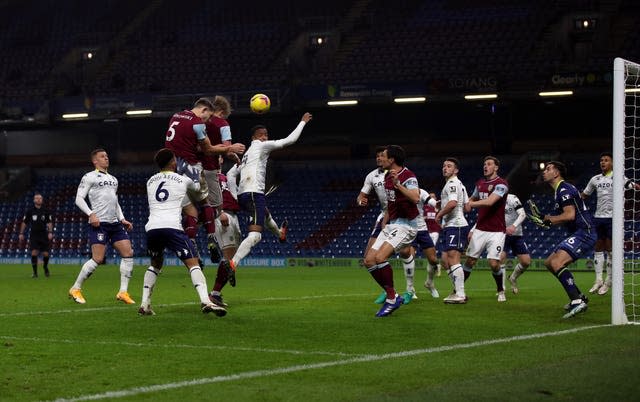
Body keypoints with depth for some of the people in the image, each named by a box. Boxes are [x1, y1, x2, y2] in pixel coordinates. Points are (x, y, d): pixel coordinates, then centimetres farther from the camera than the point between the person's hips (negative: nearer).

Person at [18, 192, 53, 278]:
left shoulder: (46, 211, 3)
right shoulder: (30, 211, 2)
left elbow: (49, 222, 3)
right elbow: (24, 222, 7)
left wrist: (50, 232, -11)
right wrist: (21, 234, 3)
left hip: (44, 235, 1)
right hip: (34, 235, -1)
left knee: (46, 254, -1)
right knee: (34, 253, -15)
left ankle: (45, 268, 29)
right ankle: (35, 272, -5)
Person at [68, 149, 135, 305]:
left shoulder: (113, 179, 23)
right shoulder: (89, 177, 0)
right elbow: (79, 199, -6)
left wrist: (122, 219, 14)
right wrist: (91, 214, -19)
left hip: (115, 223, 7)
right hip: (99, 223, -7)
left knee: (128, 253, -3)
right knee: (98, 259, -13)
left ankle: (123, 292, 1)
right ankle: (75, 289, 2)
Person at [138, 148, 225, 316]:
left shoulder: (150, 181, 22)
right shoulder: (183, 180, 12)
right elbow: (197, 187, 33)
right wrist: (197, 176, 55)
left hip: (151, 228, 4)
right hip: (172, 227, -4)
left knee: (155, 265, 26)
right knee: (193, 263, -5)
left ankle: (144, 305, 18)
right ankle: (205, 301, -24)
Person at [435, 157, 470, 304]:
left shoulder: (452, 184, -10)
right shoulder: (459, 185, 23)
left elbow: (453, 203, -25)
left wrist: (439, 214, -11)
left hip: (455, 226, -11)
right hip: (450, 226, 11)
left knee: (453, 260, -15)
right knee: (445, 261, 11)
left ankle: (460, 295, -17)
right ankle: (458, 291, 14)